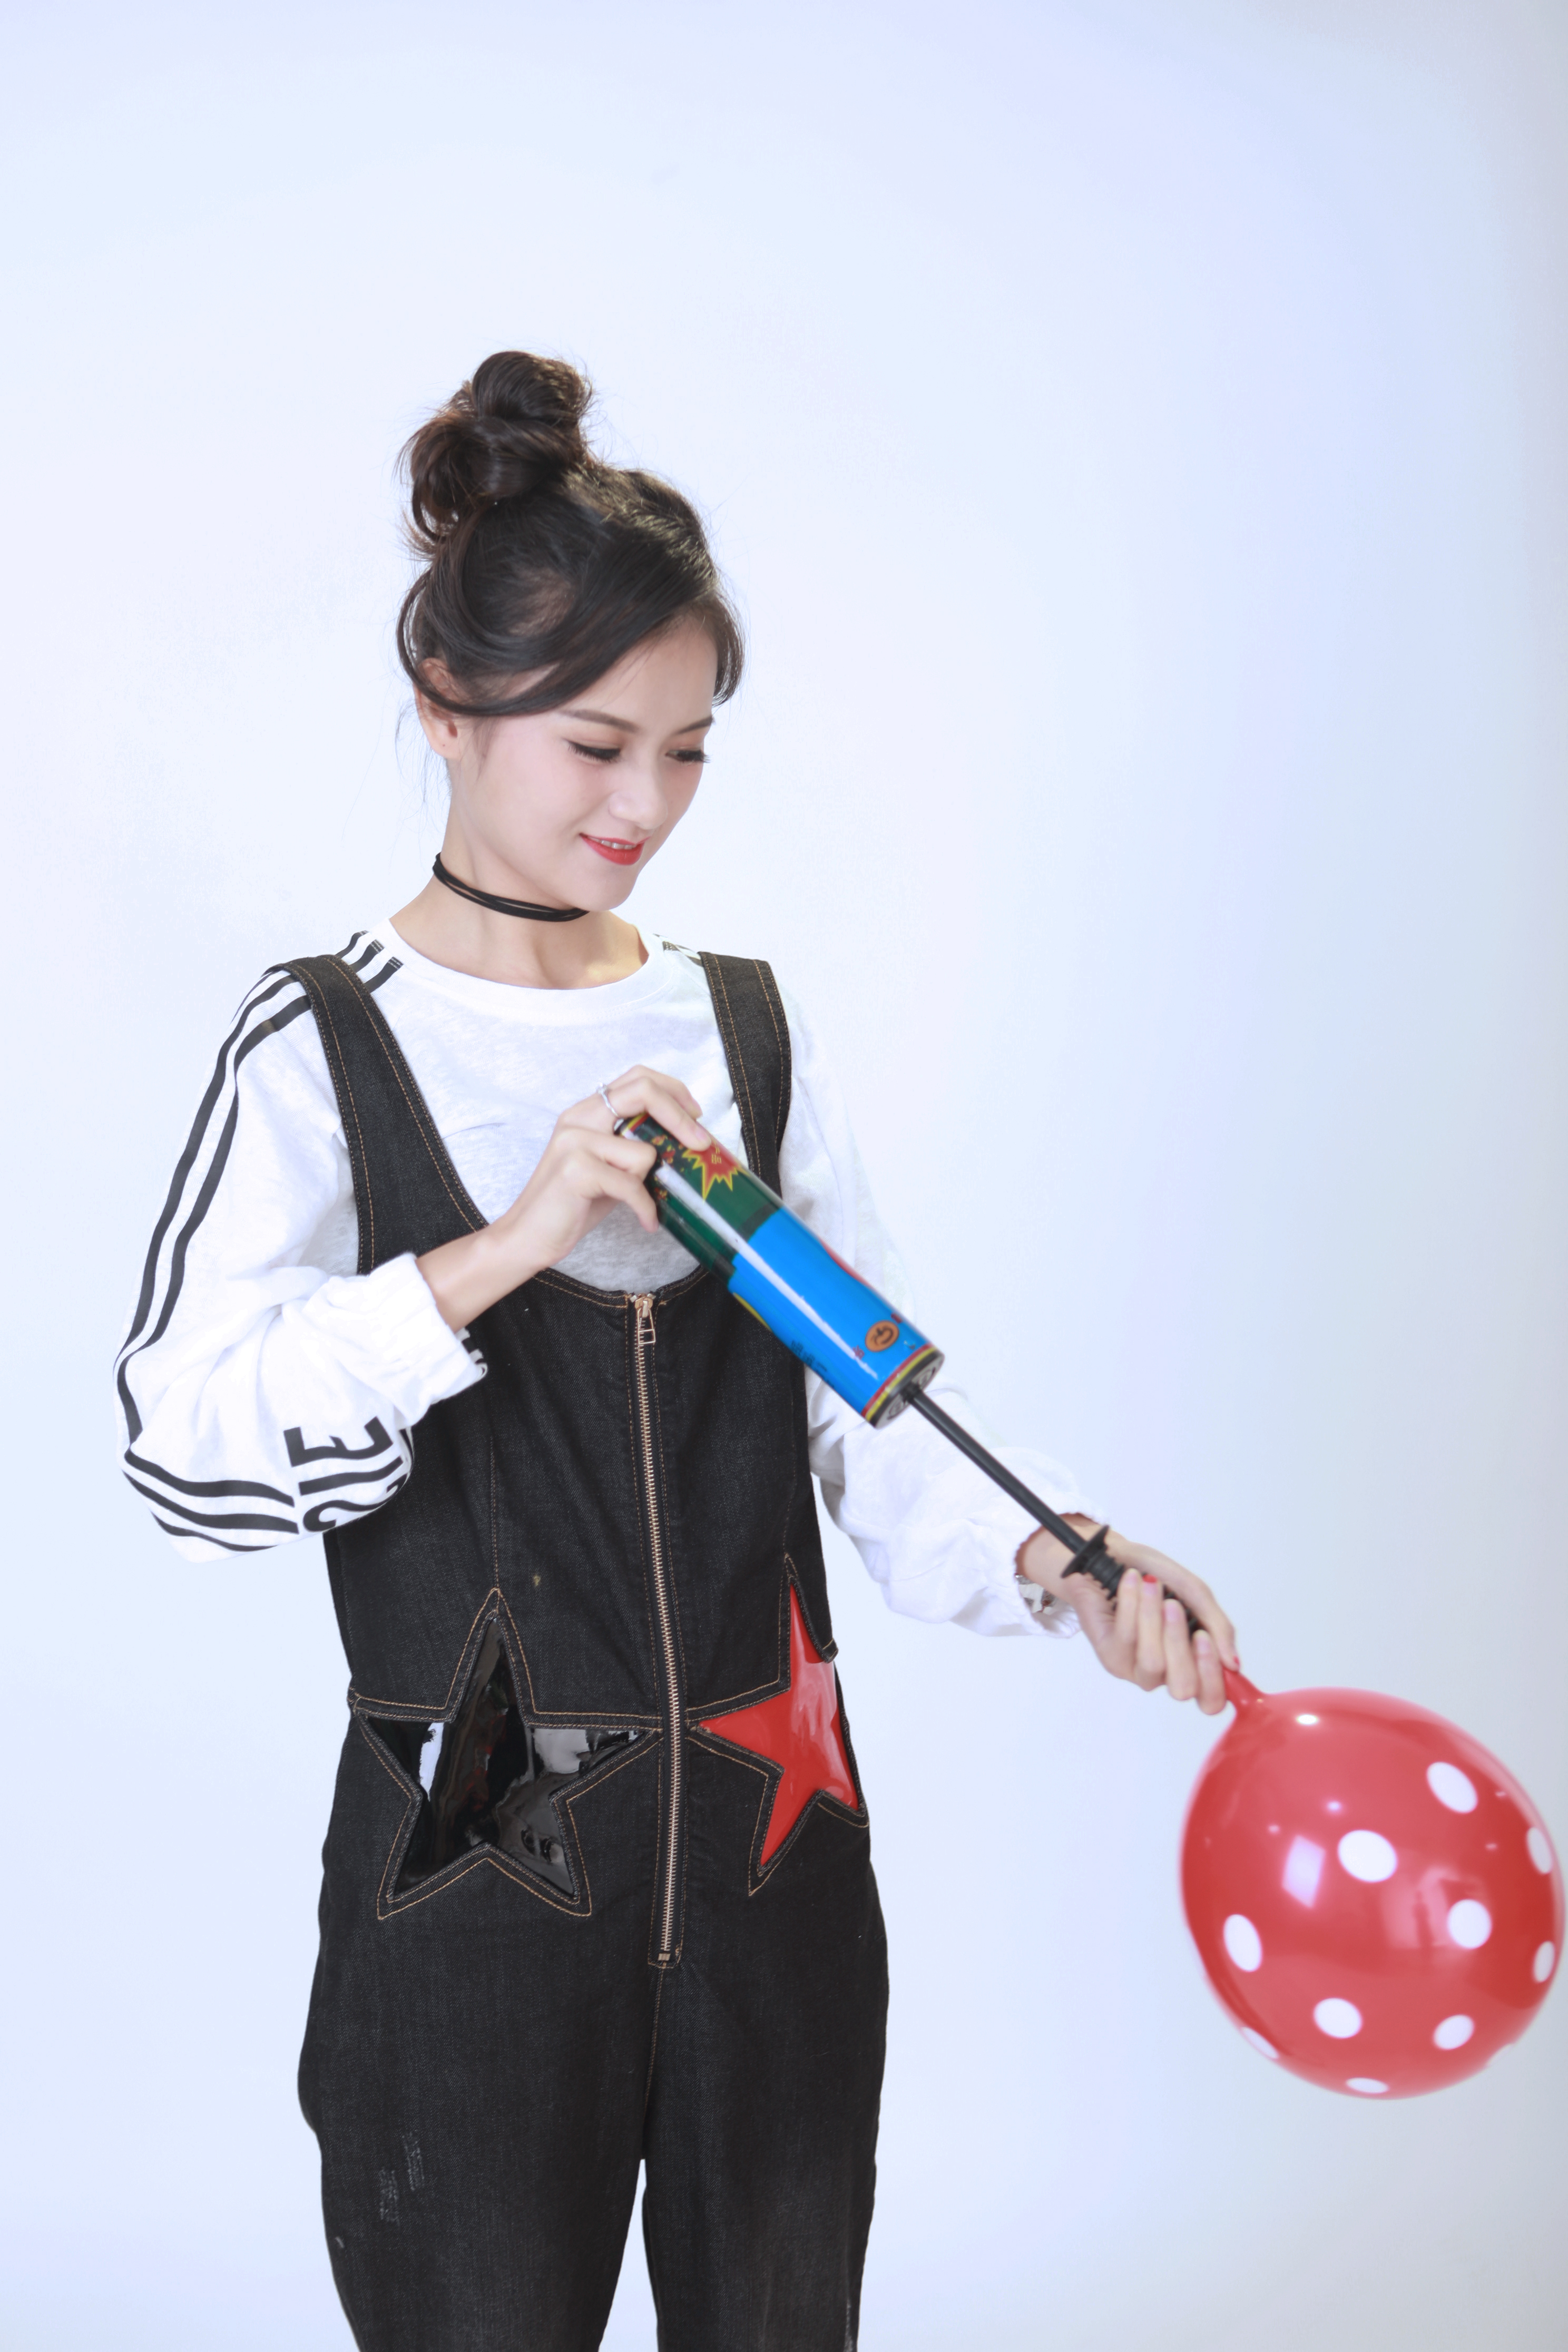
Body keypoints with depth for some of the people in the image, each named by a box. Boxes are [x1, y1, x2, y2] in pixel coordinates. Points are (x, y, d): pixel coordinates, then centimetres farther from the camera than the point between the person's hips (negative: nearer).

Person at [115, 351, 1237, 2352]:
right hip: (472, 1865, -3)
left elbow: (869, 1413, 1)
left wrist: (1046, 1561, -17)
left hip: (770, 1834, 4)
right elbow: (182, 1442, -18)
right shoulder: (324, 1054, -6)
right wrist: (500, 1250, -28)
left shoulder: (754, 1035, 5)